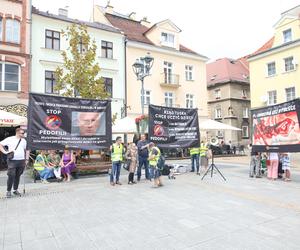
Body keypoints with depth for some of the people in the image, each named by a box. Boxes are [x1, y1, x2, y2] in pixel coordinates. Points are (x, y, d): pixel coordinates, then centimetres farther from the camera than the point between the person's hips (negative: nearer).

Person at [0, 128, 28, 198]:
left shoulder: (24, 140, 12)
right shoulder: (10, 139, 0)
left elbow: (26, 150, 18)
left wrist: (26, 159, 10)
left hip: (21, 161, 4)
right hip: (12, 161, -3)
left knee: (18, 176, 10)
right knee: (11, 176, -6)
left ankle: (15, 190, 22)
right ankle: (8, 191, 8)